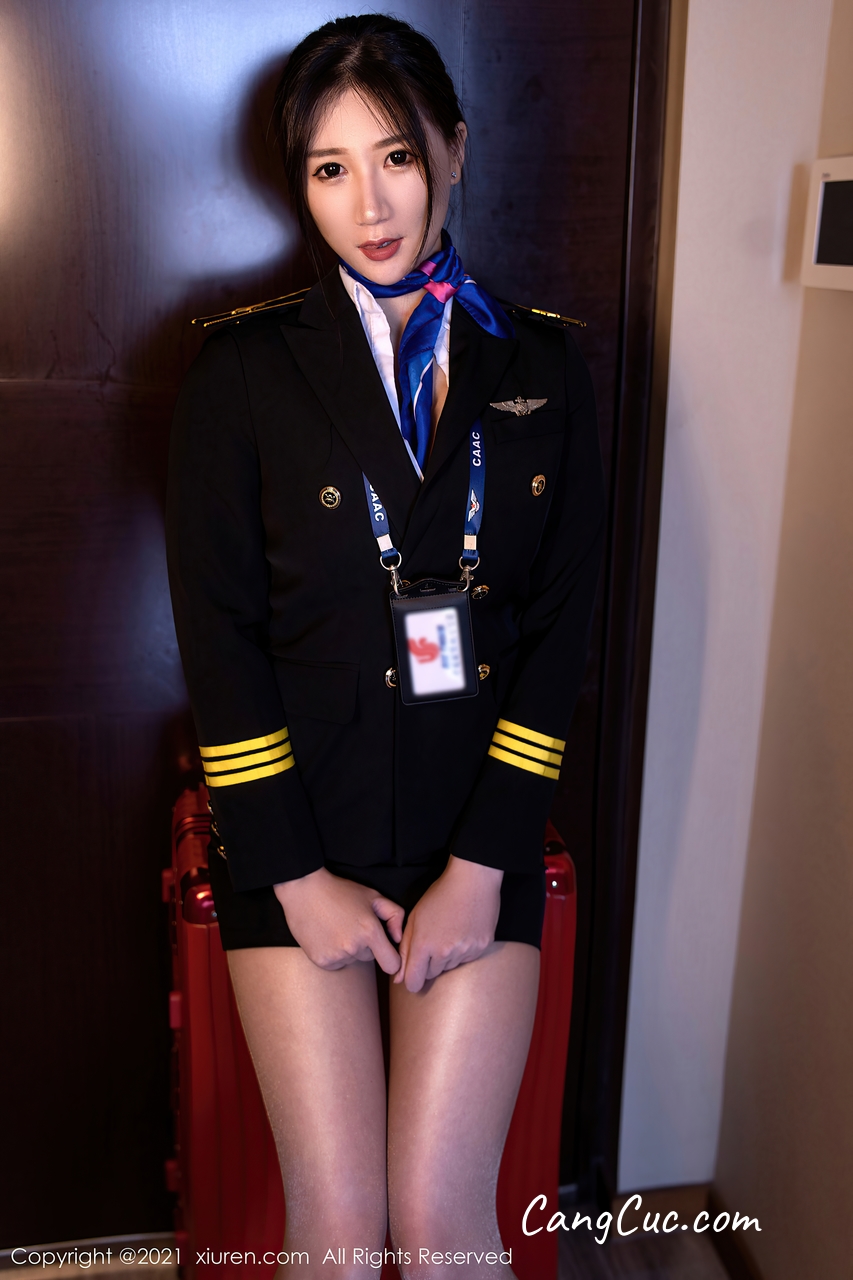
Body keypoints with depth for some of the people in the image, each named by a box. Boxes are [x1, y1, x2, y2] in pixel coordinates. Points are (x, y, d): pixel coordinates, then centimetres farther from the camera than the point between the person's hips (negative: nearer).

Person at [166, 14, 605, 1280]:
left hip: (479, 836, 1)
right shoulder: (246, 369, -1)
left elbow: (562, 624, 0)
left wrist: (482, 864, -6)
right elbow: (217, 629, -4)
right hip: (300, 831, -1)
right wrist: (294, 875, -8)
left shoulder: (542, 368, 4)